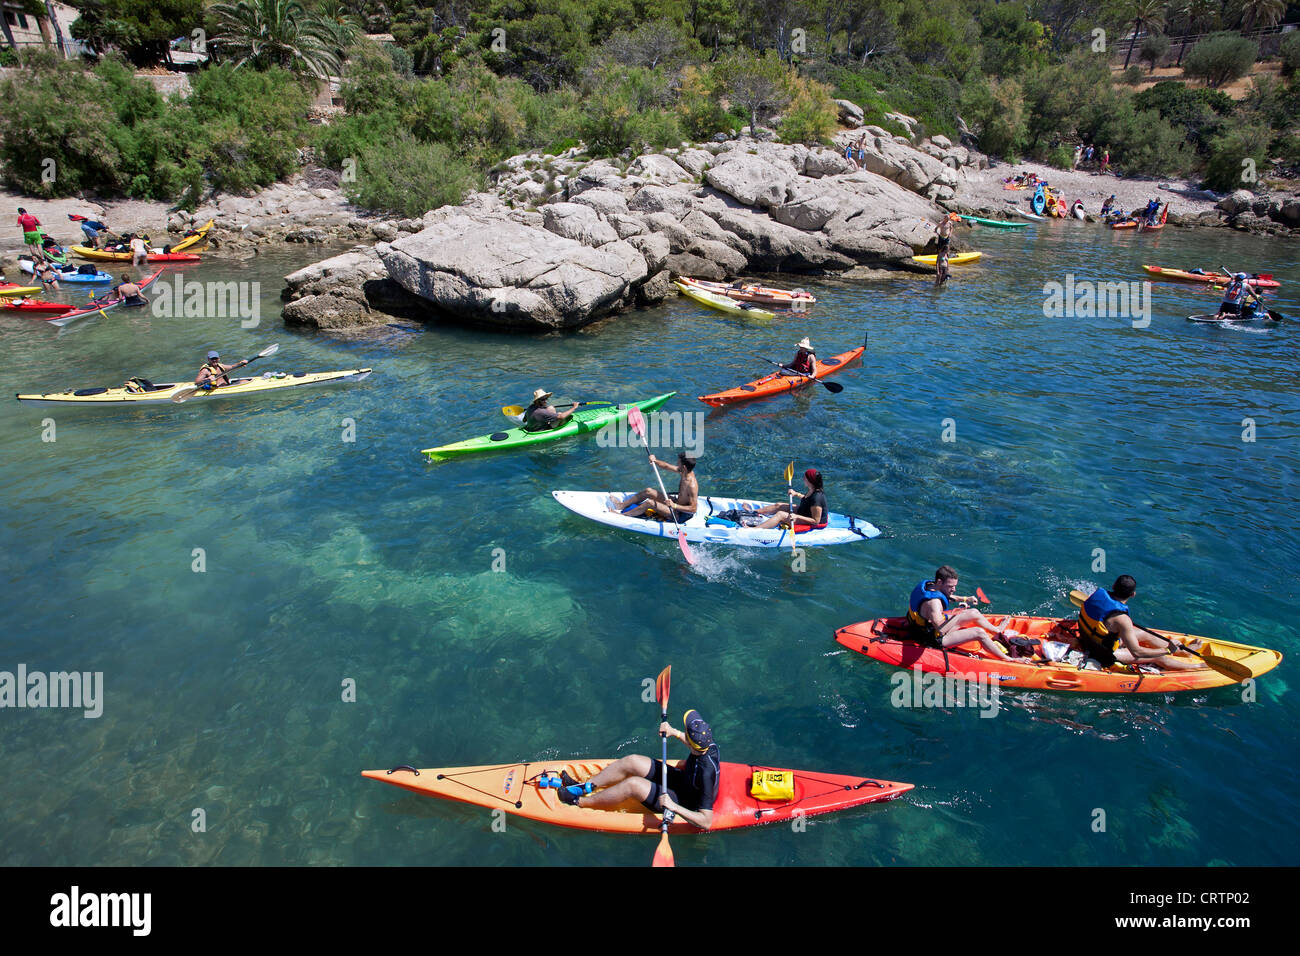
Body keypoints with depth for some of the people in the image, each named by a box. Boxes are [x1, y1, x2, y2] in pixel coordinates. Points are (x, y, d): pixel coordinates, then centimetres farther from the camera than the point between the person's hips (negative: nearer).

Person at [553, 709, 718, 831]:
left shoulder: (706, 773, -39)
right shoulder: (709, 745, -17)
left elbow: (706, 822, -36)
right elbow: (694, 743, 12)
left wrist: (673, 806, -42)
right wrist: (674, 732, -3)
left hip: (682, 805, -8)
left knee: (632, 784, -22)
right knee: (631, 761, -3)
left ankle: (580, 802, -2)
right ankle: (585, 786, 12)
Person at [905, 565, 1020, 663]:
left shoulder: (929, 585, -5)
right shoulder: (933, 602, -35)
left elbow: (947, 596, 18)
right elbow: (941, 630, -44)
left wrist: (965, 599, 6)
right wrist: (959, 615, -41)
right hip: (933, 639, -10)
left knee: (975, 613, 12)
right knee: (979, 632, -13)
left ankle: (1002, 635, 32)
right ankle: (1007, 660, 3)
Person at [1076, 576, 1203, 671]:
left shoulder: (1099, 592, -15)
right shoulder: (1121, 619, -35)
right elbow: (1136, 652, -28)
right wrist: (1167, 651, -16)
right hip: (1104, 655, -7)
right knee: (1158, 658, 9)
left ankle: (1184, 649, 38)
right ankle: (1195, 667, 30)